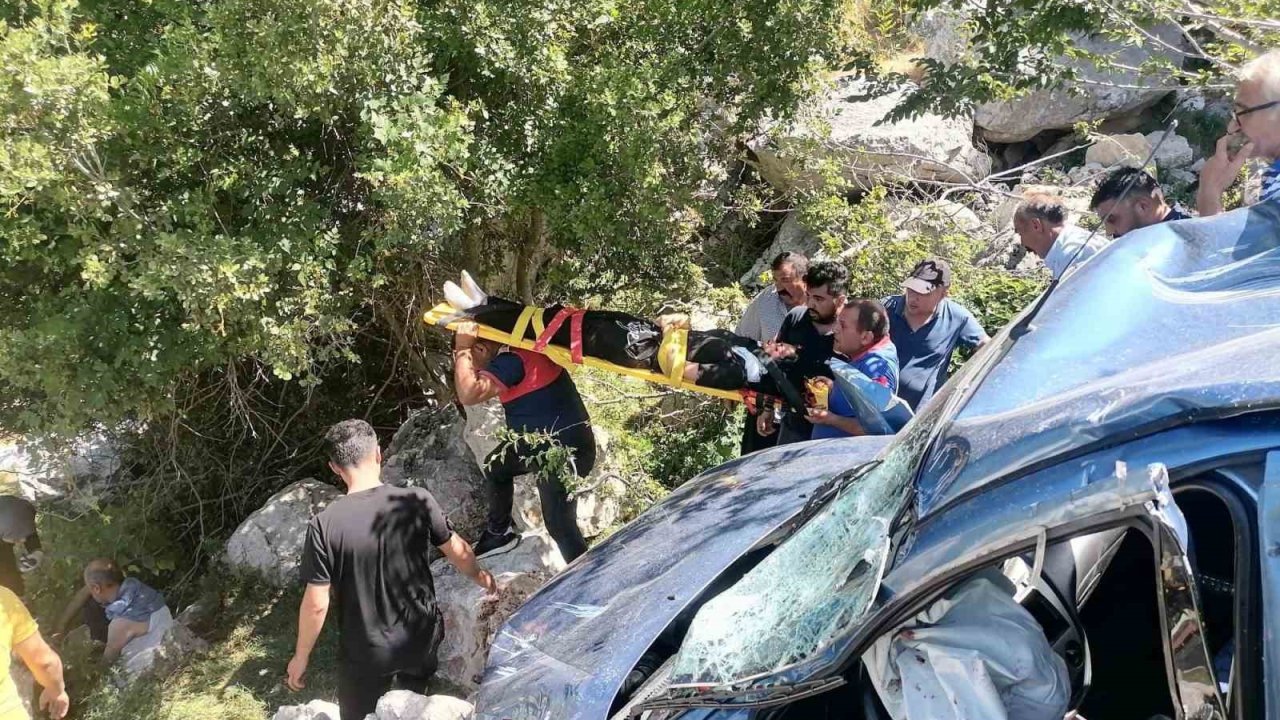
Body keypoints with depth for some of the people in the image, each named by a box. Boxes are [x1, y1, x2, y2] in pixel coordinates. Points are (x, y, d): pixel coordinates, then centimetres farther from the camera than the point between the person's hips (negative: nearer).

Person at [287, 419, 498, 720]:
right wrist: (481, 577, 19)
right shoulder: (417, 501, -16)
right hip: (421, 637, 2)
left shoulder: (324, 526, -22)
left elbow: (316, 605, -16)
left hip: (365, 652, -1)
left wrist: (301, 657, 1)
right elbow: (459, 552, -2)